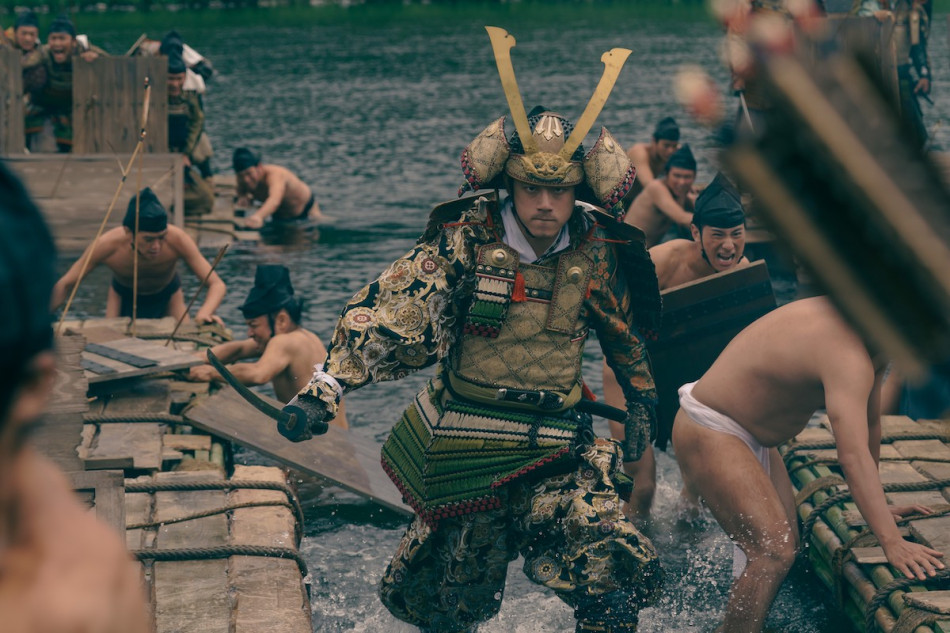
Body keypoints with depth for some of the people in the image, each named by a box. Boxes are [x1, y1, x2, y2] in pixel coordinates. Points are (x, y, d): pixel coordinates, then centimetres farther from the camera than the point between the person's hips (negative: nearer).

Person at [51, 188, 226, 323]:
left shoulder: (177, 240, -42)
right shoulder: (108, 245, -40)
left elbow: (217, 284, -40)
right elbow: (65, 285, -28)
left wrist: (203, 315, -61)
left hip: (167, 294, 0)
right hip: (124, 294, 0)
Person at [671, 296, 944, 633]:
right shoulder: (847, 354, -32)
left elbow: (869, 422, 11)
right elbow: (853, 456, -40)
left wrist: (876, 506, 16)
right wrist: (892, 542, -42)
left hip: (754, 438, 11)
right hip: (708, 435, -11)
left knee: (786, 544, 15)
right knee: (774, 554, -19)